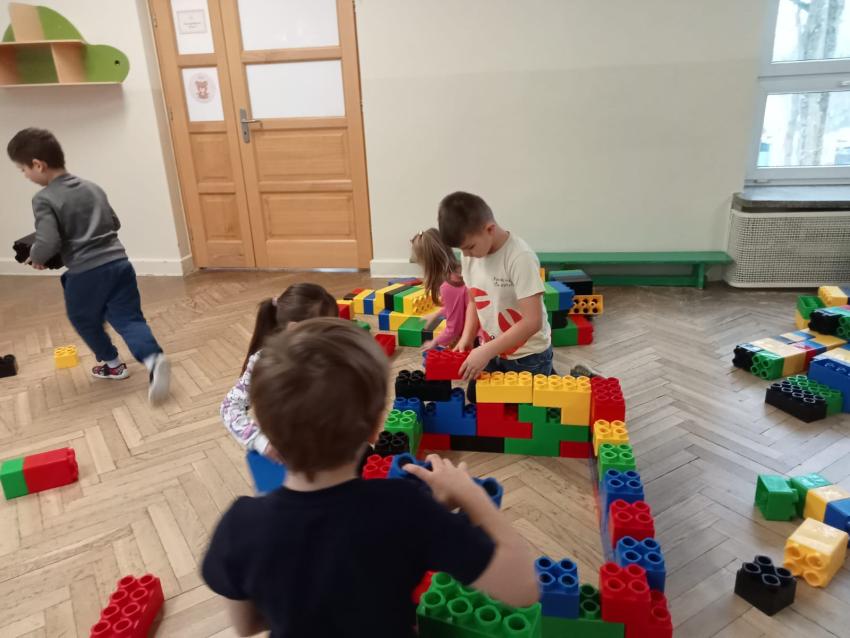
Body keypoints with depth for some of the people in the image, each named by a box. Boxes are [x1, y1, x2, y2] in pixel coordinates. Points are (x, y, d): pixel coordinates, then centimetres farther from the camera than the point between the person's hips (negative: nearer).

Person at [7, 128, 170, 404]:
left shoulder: (44, 199, -9)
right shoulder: (93, 188, 11)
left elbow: (48, 243, -17)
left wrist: (35, 258, 3)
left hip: (86, 273, -5)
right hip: (119, 263, 5)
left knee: (84, 320, 21)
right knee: (129, 319, 3)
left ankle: (113, 364, 34)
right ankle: (153, 359, -22)